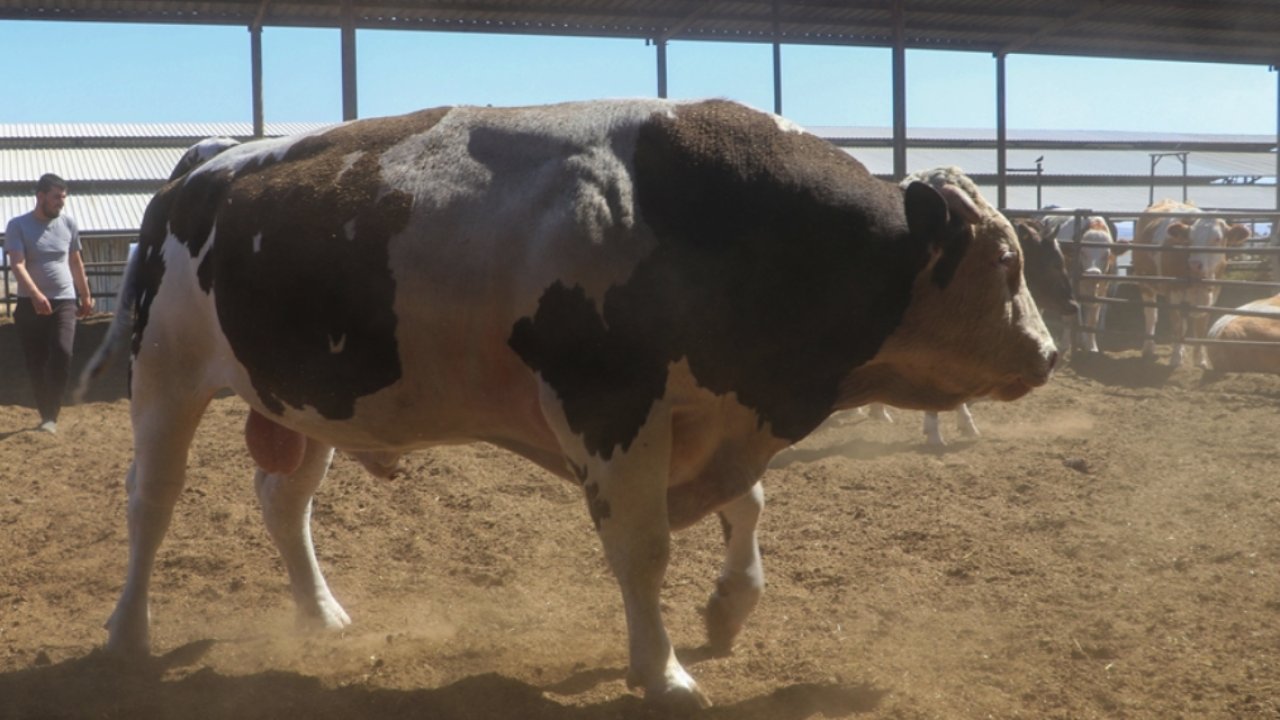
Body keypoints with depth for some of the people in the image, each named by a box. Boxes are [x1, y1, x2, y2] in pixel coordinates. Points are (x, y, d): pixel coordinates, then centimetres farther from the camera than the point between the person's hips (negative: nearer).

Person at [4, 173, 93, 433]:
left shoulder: (68, 224, 6)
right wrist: (36, 295, -32)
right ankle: (46, 414, 18)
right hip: (30, 304, -1)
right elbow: (17, 264, -17)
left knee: (62, 353, -17)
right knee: (36, 362, 3)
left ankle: (51, 416, -12)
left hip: (64, 301, 1)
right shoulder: (18, 226, -5)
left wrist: (86, 296, 18)